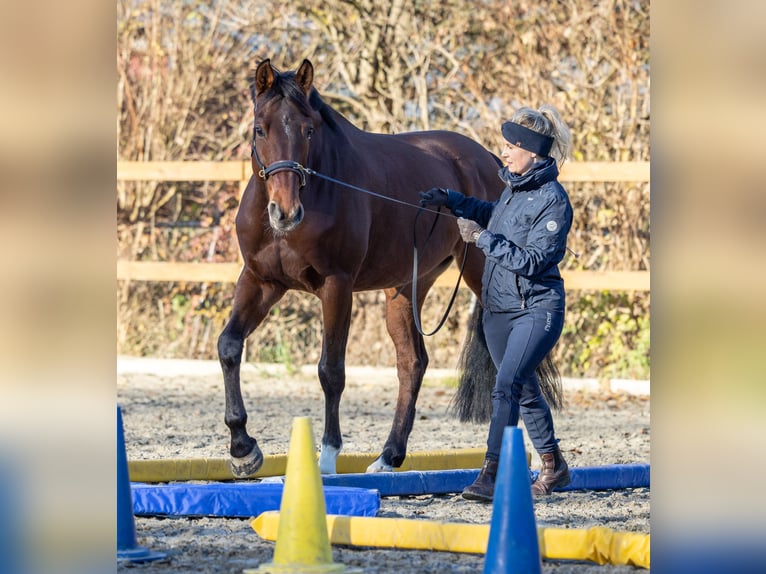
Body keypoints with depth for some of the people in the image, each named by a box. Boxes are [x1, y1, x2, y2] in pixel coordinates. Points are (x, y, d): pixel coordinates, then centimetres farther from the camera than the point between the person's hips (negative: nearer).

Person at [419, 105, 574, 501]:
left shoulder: (553, 200, -18)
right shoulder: (514, 186, 6)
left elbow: (532, 261, -24)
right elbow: (496, 215, 29)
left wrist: (483, 238, -24)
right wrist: (450, 201, 18)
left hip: (536, 310, -9)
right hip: (498, 308, 9)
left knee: (507, 386, -20)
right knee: (525, 391, 18)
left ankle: (490, 476, -23)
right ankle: (553, 467, 34)